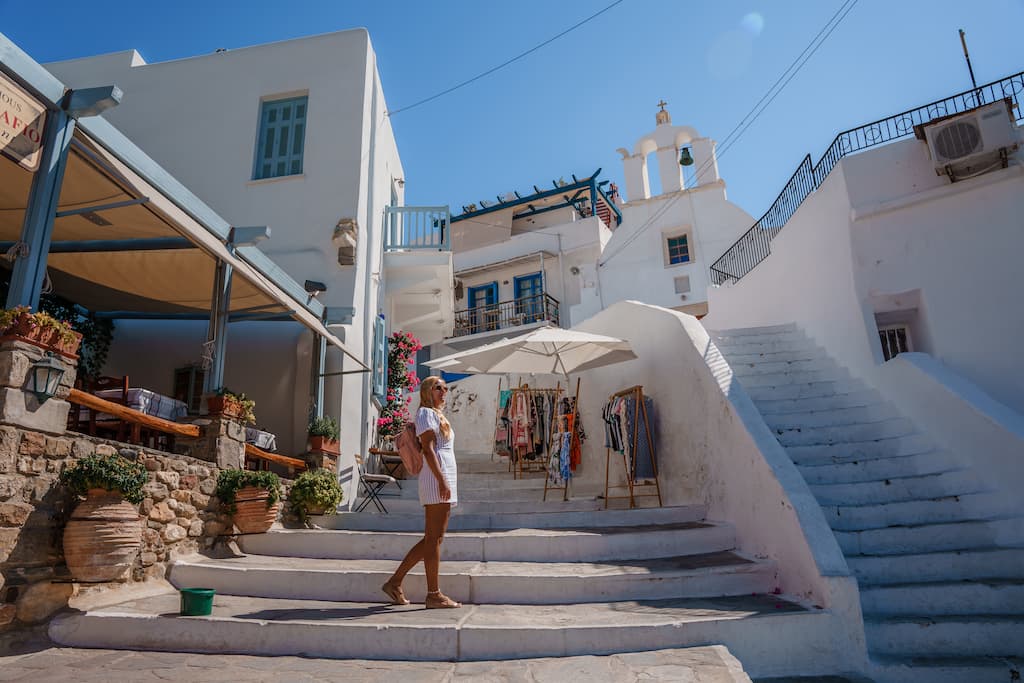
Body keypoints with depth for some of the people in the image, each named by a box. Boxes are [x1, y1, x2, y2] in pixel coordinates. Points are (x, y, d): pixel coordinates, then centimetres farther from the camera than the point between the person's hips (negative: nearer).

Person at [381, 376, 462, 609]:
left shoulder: (438, 415, 27)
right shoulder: (425, 413, -2)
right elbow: (428, 449, -13)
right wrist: (442, 481, -21)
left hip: (446, 480, 10)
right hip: (436, 479, -10)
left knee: (431, 539, 10)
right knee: (433, 539, -6)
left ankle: (394, 582, 15)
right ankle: (434, 595, -1)